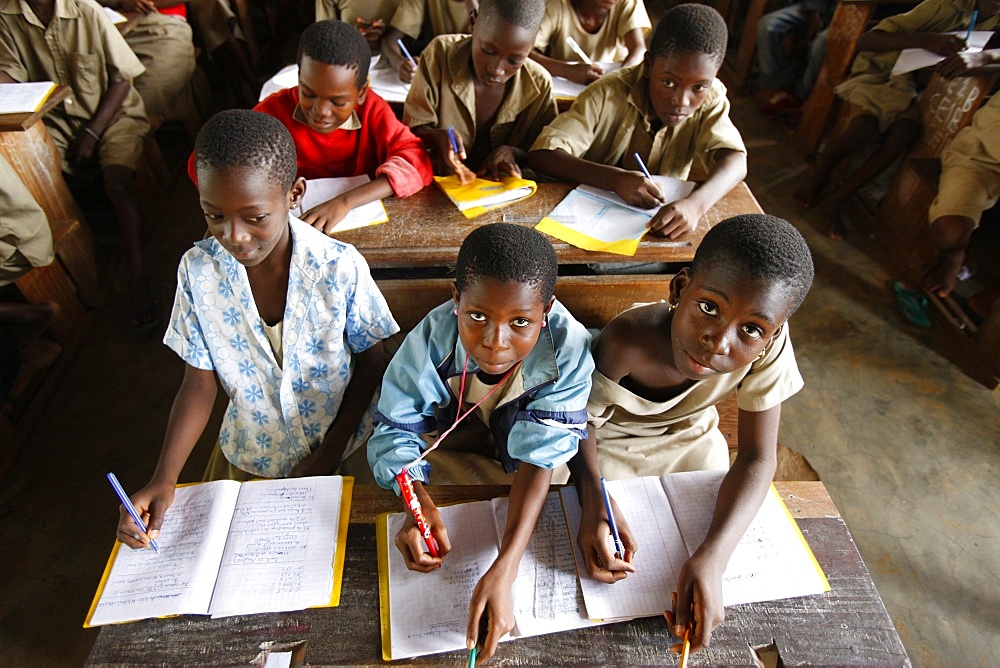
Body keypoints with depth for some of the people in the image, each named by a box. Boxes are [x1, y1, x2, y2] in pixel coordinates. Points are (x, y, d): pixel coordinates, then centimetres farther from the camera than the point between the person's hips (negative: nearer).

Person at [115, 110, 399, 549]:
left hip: (339, 446, -2)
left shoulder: (341, 268, -25)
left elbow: (370, 363, -10)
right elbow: (199, 385, -9)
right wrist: (164, 479, -21)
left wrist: (330, 454, -12)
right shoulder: (197, 270, -17)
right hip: (249, 454, 3)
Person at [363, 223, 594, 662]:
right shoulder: (430, 340, -30)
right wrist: (419, 504, -41)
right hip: (448, 452, 1)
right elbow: (396, 431, -21)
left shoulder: (568, 351, -33)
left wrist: (504, 570, -45)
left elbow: (539, 459, -34)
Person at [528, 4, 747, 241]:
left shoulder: (711, 97, -8)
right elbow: (541, 155, -25)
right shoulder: (608, 95, -18)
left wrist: (695, 203, -44)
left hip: (663, 222, 3)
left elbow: (735, 159, -23)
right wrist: (616, 179, -39)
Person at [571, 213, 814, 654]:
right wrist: (595, 500, -43)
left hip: (690, 438, 3)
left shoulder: (768, 346, -32)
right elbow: (582, 423, -24)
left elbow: (757, 458, -25)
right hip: (611, 443, -2)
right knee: (610, 556, -9)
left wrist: (711, 558, -39)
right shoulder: (624, 342, -40)